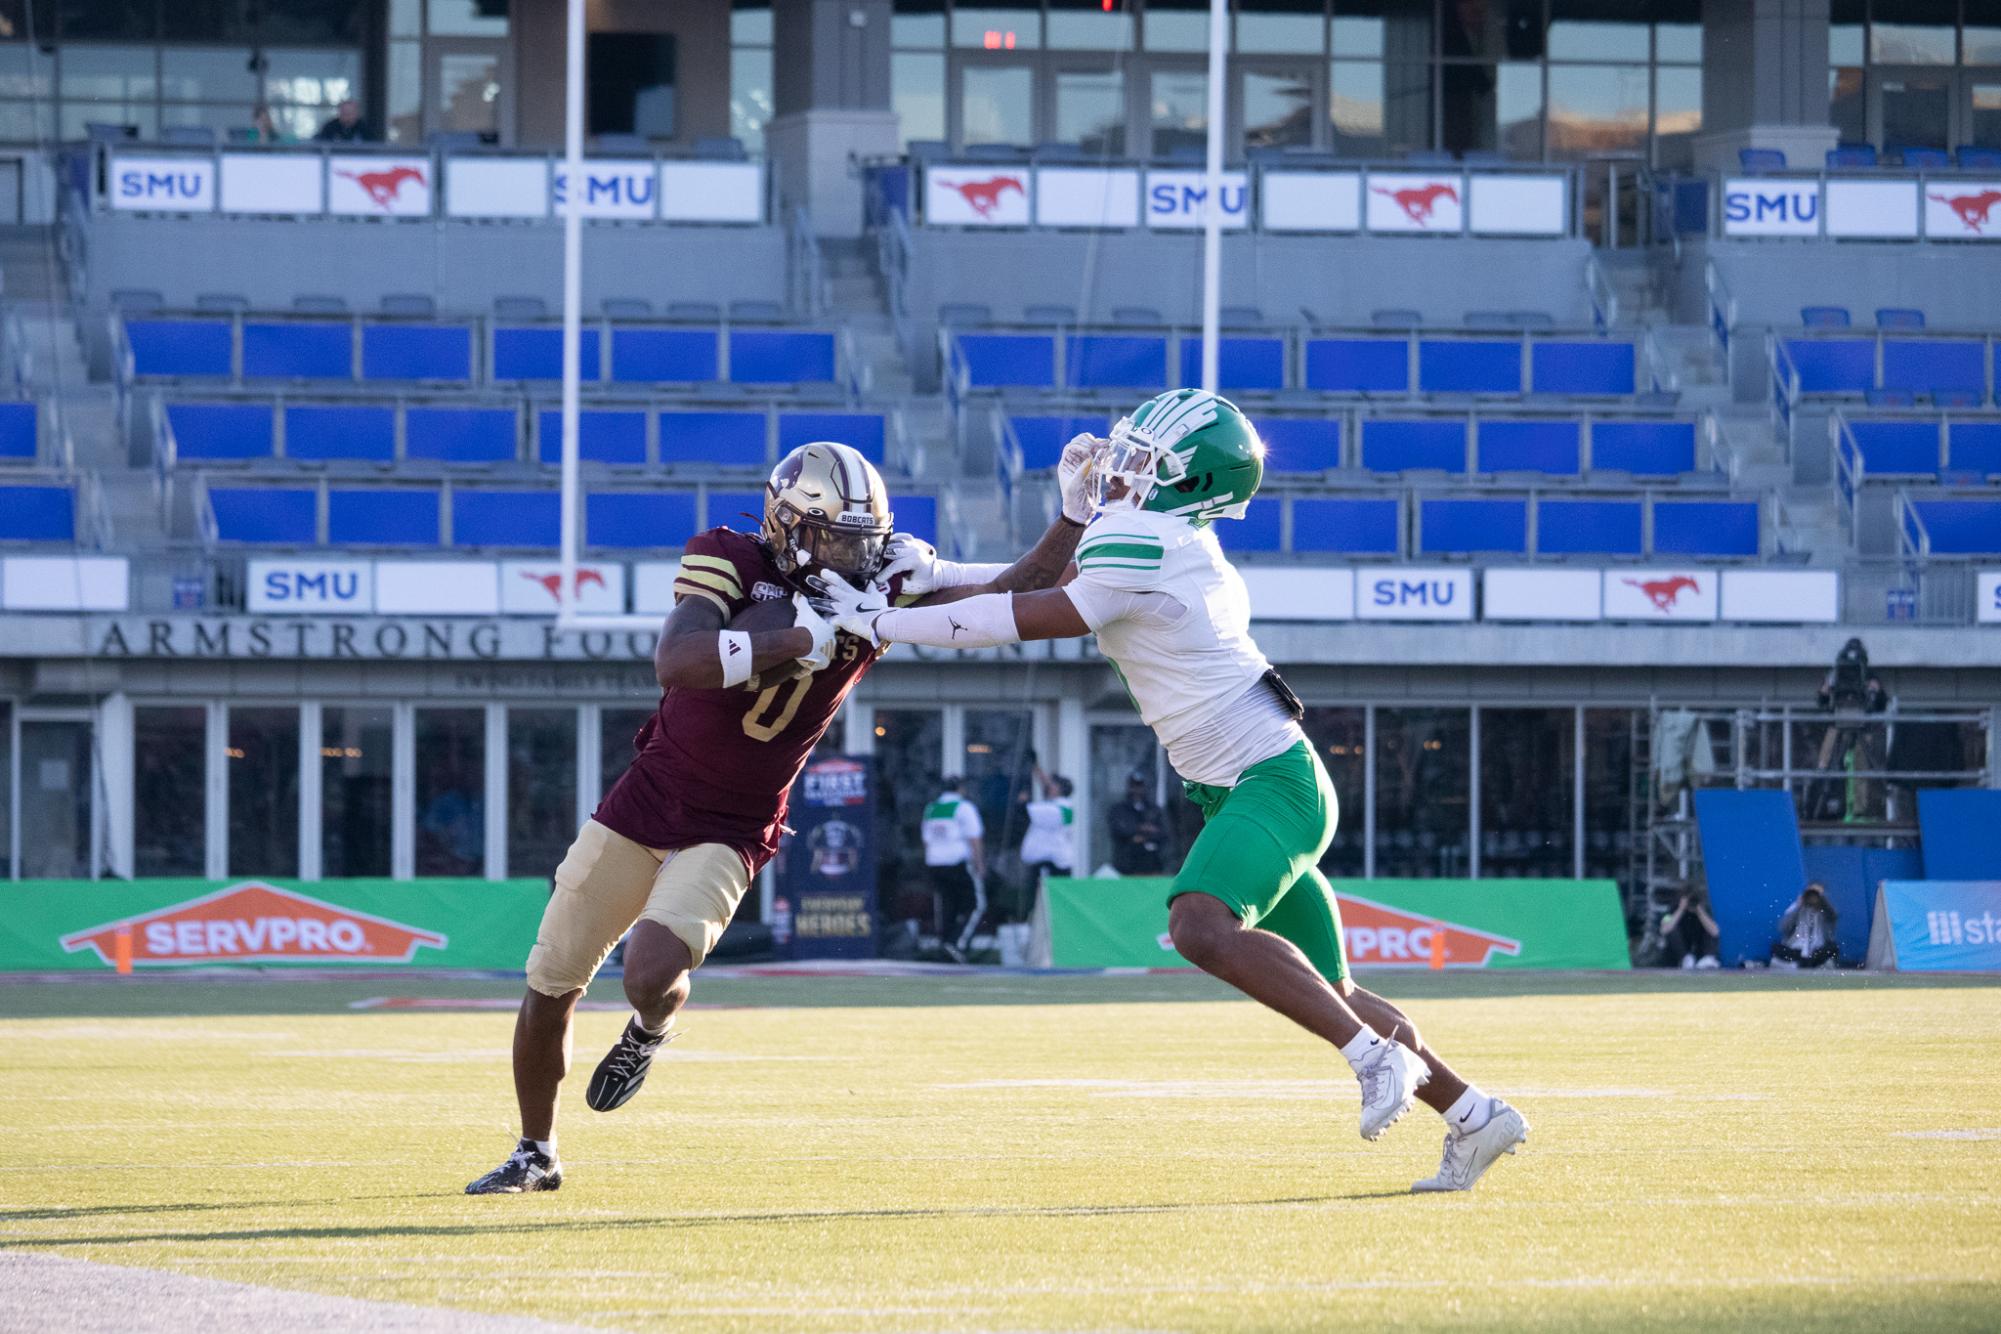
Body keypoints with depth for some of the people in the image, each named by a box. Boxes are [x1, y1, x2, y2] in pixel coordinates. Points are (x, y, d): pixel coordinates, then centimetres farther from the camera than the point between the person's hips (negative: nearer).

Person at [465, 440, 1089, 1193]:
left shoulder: (883, 590, -10)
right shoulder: (731, 565, -17)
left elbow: (1023, 590, -8)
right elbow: (676, 661, -35)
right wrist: (801, 641, -37)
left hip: (732, 834, 0)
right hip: (644, 807, 0)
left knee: (652, 977, -24)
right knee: (550, 988, 8)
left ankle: (650, 1030, 16)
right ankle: (536, 1153, 32)